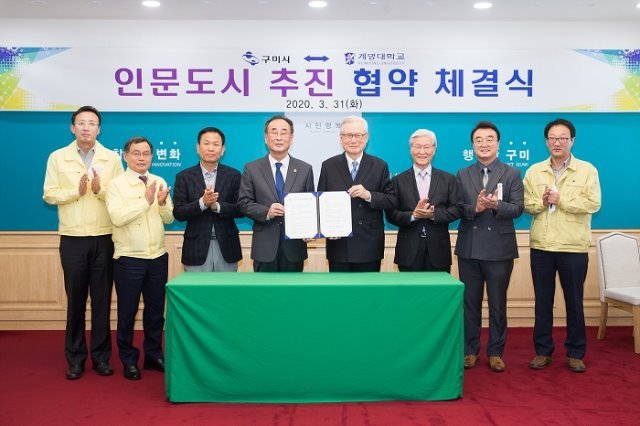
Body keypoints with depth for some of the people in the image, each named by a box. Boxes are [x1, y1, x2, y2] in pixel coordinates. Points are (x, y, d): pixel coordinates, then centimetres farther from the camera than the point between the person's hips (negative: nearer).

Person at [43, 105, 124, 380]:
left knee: (102, 300, 5)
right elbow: (49, 195, 0)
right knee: (75, 300, 6)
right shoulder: (57, 158, 4)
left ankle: (101, 357, 15)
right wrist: (76, 191, -15)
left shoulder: (112, 158, 4)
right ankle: (75, 358, 16)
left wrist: (101, 190, -17)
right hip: (72, 239, 0)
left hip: (104, 239, 0)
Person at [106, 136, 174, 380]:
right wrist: (146, 201, -23)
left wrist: (162, 203, -15)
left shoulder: (159, 182, 6)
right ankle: (128, 360, 21)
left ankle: (153, 354, 29)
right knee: (127, 312, 6)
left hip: (158, 257, 4)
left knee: (156, 309, 13)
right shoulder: (116, 185, -6)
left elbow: (169, 218, 4)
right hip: (129, 258, -4)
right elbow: (117, 218, -19)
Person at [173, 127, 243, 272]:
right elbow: (178, 214, -4)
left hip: (226, 247, 1)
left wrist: (217, 206, -17)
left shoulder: (233, 175, 4)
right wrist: (202, 202, -19)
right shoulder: (184, 177, 2)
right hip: (197, 248, -1)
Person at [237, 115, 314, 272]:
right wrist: (266, 212, -17)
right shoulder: (252, 169, 3)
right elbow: (244, 203, 2)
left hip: (294, 245, 1)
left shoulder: (305, 169, 5)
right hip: (264, 246, -1)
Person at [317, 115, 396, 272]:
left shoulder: (380, 166, 3)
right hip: (339, 244, 0)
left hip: (369, 246, 0)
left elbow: (392, 201, 0)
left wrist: (369, 195, -17)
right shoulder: (328, 166, 4)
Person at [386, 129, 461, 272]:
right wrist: (413, 215, -17)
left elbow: (457, 209, 2)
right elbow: (391, 214, 0)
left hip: (438, 250, 1)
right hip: (409, 251, -1)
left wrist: (434, 214, -14)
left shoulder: (448, 179, 8)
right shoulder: (398, 181, 6)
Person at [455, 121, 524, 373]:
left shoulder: (512, 174, 2)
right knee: (470, 302, 10)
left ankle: (495, 352, 20)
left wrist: (496, 205, -27)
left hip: (499, 248, -2)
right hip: (469, 248, 2)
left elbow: (518, 208, -9)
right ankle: (470, 351, 22)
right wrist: (474, 208, -21)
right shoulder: (462, 175, 8)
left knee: (498, 304, 7)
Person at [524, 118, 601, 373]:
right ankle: (543, 350, 19)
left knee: (574, 301, 6)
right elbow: (526, 205, 3)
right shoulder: (534, 171, 8)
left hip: (574, 247, -2)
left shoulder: (587, 170, 0)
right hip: (541, 246, 2)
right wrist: (542, 202, -17)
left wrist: (561, 200, -15)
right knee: (543, 301, 9)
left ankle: (575, 353, 17)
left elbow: (593, 203, -11)